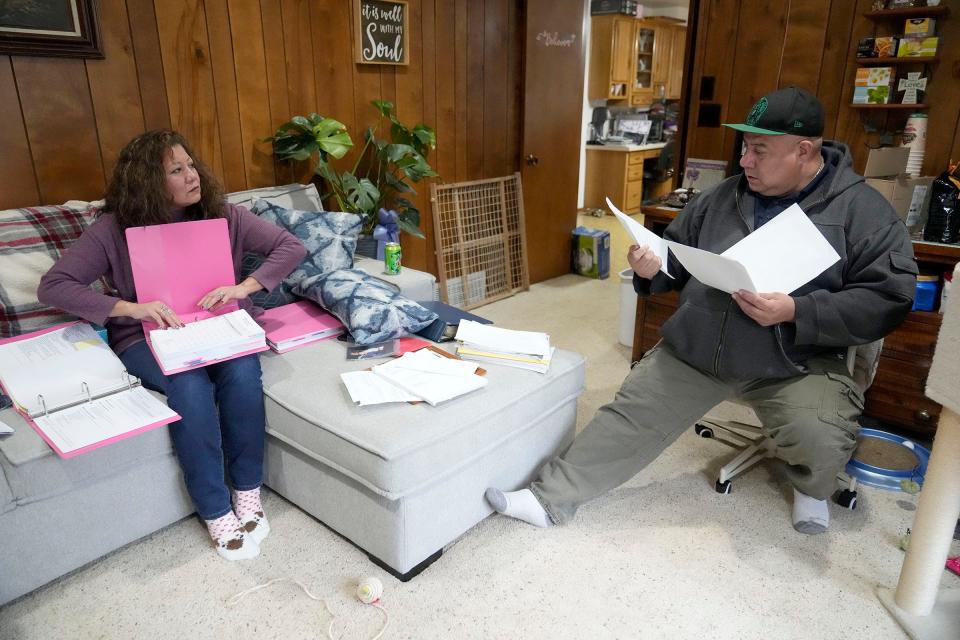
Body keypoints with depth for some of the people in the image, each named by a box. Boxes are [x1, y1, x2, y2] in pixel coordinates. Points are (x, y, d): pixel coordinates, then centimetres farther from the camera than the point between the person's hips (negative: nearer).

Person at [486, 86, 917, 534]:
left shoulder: (864, 212, -6)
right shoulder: (724, 196, 6)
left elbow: (887, 299, -12)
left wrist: (796, 313, -25)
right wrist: (653, 268, -9)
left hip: (794, 362, -3)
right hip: (693, 348, 4)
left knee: (819, 441, -28)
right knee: (630, 415, -1)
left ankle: (811, 487, 12)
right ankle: (552, 497, 11)